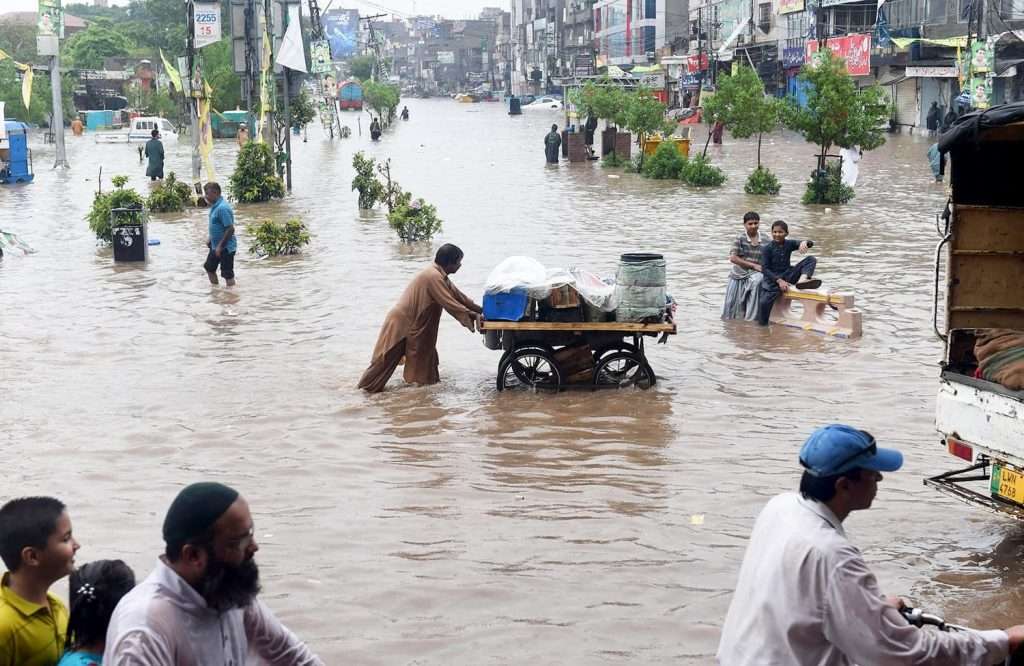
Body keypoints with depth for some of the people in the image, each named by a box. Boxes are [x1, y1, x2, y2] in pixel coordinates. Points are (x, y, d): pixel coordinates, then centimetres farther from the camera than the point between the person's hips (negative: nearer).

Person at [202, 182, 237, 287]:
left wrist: (220, 246, -23)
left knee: (228, 274, -3)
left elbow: (230, 229, -26)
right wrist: (210, 239, 18)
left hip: (226, 247, -11)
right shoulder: (214, 206, 7)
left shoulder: (222, 208, -24)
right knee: (209, 267, 21)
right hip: (215, 245, 11)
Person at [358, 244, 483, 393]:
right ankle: (369, 385, 6)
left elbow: (457, 295, 13)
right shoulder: (433, 276, -24)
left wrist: (481, 309, 11)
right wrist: (471, 315, -19)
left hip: (414, 322, 10)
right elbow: (450, 304, -25)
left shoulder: (439, 275, 8)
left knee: (423, 351, 14)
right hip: (402, 322, -10)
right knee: (387, 357, -2)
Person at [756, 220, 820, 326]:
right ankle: (762, 325, -4)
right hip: (773, 279, -4)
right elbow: (765, 269, -10)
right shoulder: (767, 248, -5)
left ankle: (802, 280, -36)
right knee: (764, 302, -27)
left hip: (787, 276, 4)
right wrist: (779, 281, -21)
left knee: (811, 260, -8)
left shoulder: (789, 244, 4)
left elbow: (811, 243, -4)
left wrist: (804, 243, -31)